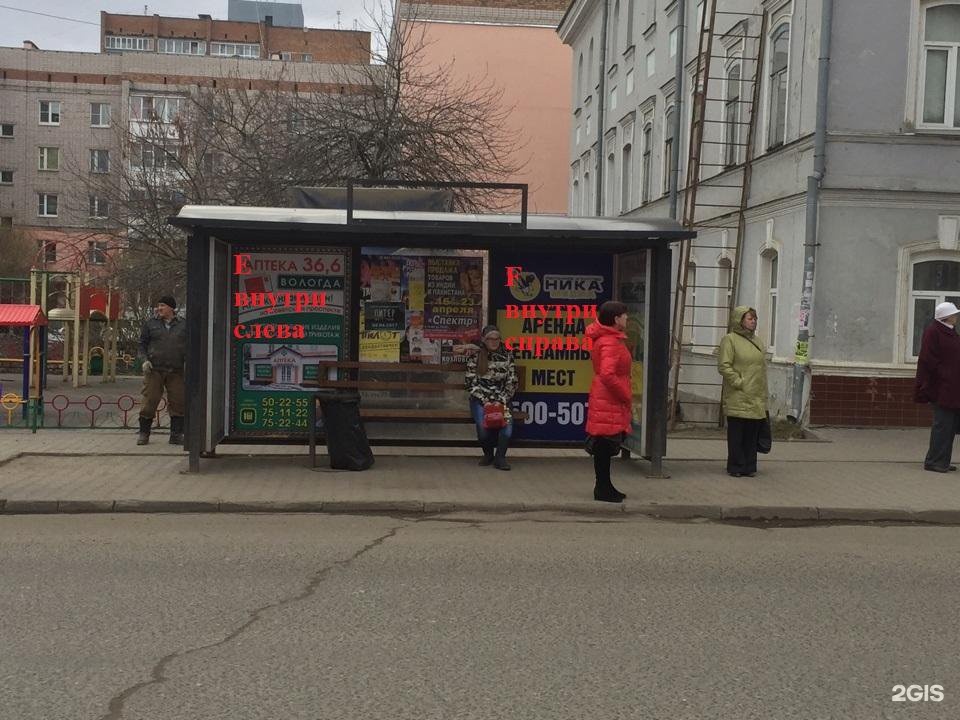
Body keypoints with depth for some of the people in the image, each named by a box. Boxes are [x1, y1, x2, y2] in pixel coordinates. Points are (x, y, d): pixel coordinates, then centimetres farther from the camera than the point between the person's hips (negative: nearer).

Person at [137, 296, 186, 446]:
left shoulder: (183, 326, 11)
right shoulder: (150, 324, 10)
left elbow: (187, 346, 14)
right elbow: (142, 344, 11)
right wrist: (145, 360, -5)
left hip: (176, 372, 1)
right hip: (154, 370, -1)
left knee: (178, 402, 0)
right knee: (149, 401, -3)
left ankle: (176, 434, 8)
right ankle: (144, 434, 8)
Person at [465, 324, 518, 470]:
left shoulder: (507, 356, 6)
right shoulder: (474, 357, 2)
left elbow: (512, 383, 6)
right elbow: (471, 383, -1)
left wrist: (502, 402, -7)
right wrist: (486, 401, -11)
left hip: (501, 400, 1)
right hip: (480, 399, -1)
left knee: (507, 423, -30)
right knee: (483, 425, -29)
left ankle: (500, 457, -13)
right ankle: (488, 454, 1)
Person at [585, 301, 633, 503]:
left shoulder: (610, 338, 14)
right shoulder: (610, 343, -19)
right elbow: (607, 375, -29)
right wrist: (626, 395, -17)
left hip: (607, 402, 11)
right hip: (609, 403, -11)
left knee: (604, 448, 15)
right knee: (605, 446, -4)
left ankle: (604, 487, 23)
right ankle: (603, 490, 2)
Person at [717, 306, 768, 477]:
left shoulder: (756, 341, 18)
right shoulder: (729, 339, -5)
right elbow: (723, 366, -13)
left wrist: (763, 395, 15)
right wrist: (739, 382, -15)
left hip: (756, 399, 6)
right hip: (738, 399, -6)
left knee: (752, 434, 8)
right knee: (736, 434, -1)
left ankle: (749, 467, 15)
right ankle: (736, 467, 6)